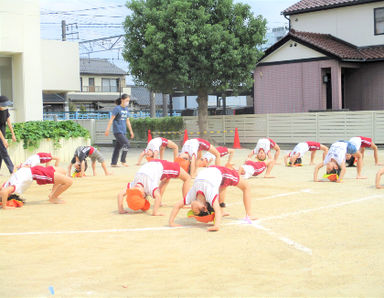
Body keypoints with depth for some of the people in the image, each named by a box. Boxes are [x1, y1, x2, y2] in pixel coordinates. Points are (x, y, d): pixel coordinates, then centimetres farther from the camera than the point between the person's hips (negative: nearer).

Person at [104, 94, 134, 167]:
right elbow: (111, 119, -11)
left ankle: (113, 163, 14)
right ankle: (123, 160, -7)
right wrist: (107, 129, -16)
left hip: (123, 131, 7)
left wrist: (131, 131, 23)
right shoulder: (117, 108, -9)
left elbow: (127, 121, 22)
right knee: (126, 143, -16)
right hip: (118, 131, -7)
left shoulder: (126, 109, 14)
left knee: (118, 147, 9)